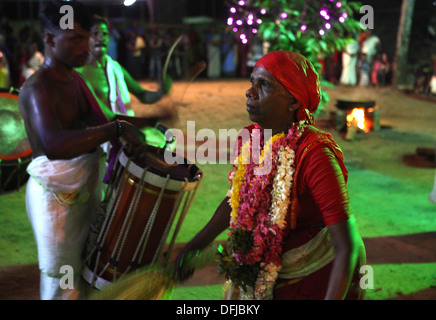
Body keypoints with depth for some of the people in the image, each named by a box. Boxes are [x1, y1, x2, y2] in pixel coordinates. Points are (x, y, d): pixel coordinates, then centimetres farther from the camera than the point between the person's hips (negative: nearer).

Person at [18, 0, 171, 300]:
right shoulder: (38, 88, -22)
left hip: (87, 188, 9)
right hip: (56, 196, -9)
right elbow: (53, 145, -41)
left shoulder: (75, 79, 9)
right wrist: (117, 128, -39)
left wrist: (150, 120, 13)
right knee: (64, 286, 4)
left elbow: (99, 120, 21)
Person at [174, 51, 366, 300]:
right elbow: (236, 200, 10)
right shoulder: (250, 140, -8)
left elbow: (348, 246, -30)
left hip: (313, 282, -6)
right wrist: (197, 244, 8)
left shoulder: (314, 154, -30)